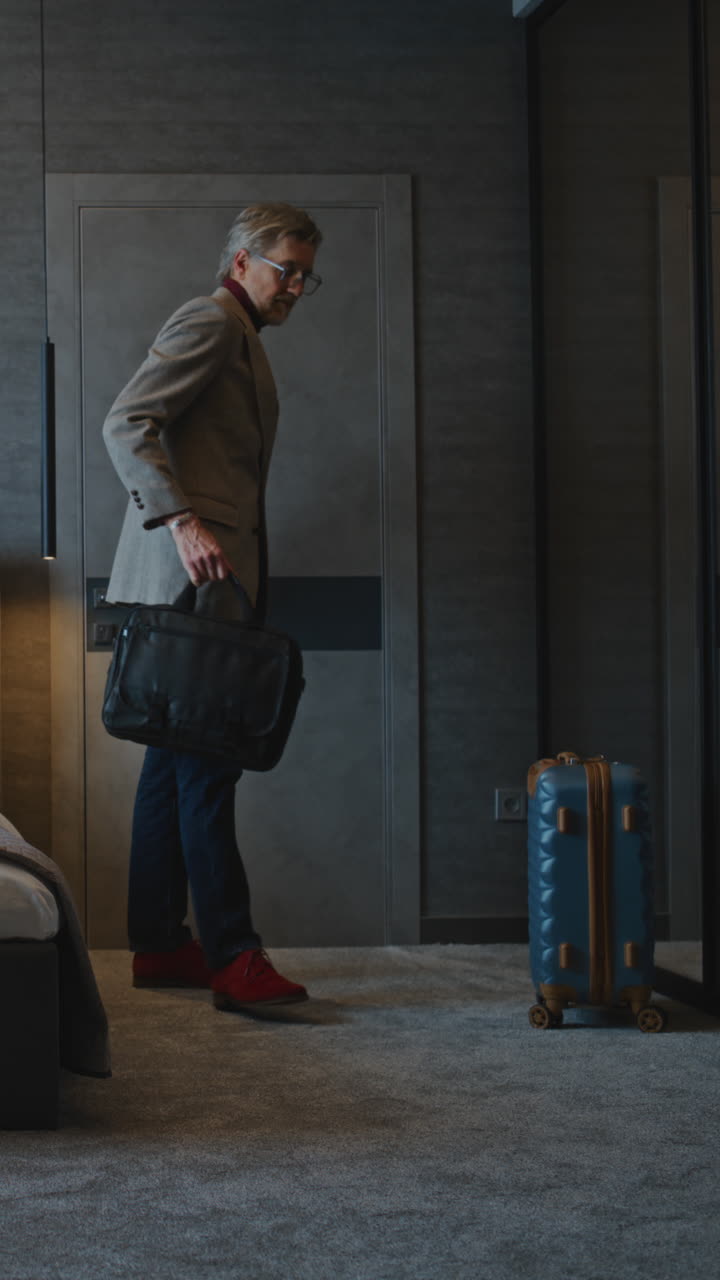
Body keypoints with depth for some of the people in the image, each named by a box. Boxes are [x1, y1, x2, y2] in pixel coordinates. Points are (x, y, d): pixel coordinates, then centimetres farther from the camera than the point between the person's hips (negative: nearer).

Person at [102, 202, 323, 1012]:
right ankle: (233, 960, -14)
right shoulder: (211, 322, -7)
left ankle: (159, 946, 14)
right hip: (191, 576, -10)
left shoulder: (238, 337, 24)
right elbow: (126, 424, -17)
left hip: (208, 580, 10)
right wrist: (182, 521, -27)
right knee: (207, 765, -12)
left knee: (179, 758, 10)